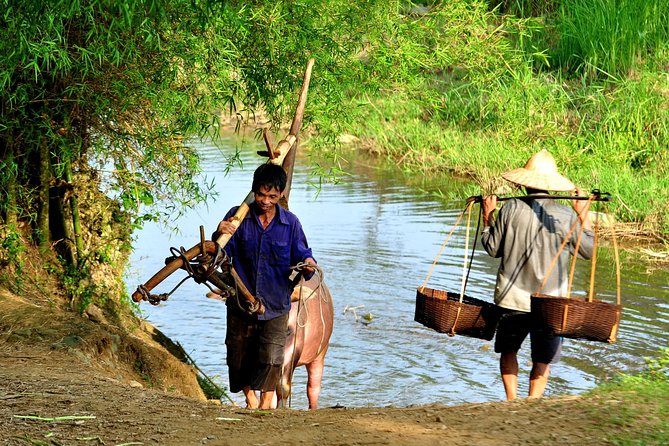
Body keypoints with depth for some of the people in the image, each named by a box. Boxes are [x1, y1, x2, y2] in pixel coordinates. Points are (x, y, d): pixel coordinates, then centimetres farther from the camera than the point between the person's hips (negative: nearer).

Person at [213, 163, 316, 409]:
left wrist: (308, 264, -25)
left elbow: (301, 254, -1)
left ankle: (266, 403, 9)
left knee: (271, 359, -14)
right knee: (238, 358, 14)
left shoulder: (290, 223, -3)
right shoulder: (238, 216, -5)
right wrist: (219, 236, -32)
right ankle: (250, 399, 39)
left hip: (275, 305, -1)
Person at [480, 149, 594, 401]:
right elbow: (589, 250, 4)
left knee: (508, 351, 21)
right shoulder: (566, 216, -7)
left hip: (512, 299, 0)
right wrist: (583, 215, 10)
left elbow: (493, 248, 3)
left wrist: (487, 217, 15)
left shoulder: (511, 209, -8)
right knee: (542, 359, 16)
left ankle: (512, 401, 10)